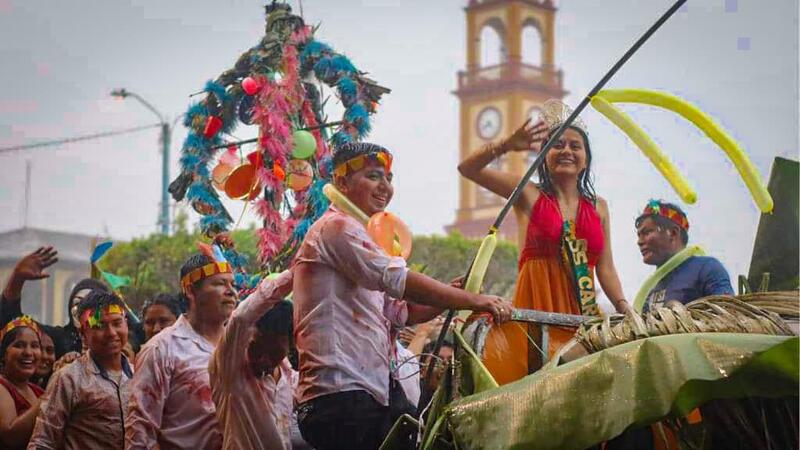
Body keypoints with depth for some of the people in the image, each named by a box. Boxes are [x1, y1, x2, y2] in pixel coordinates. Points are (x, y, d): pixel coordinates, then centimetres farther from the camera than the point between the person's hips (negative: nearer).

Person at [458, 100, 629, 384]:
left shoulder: (598, 207, 15)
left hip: (581, 307, 3)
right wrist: (506, 146, -18)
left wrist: (624, 308, -2)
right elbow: (467, 169, -2)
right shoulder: (530, 195, 5)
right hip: (537, 302, -3)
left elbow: (605, 268, 12)